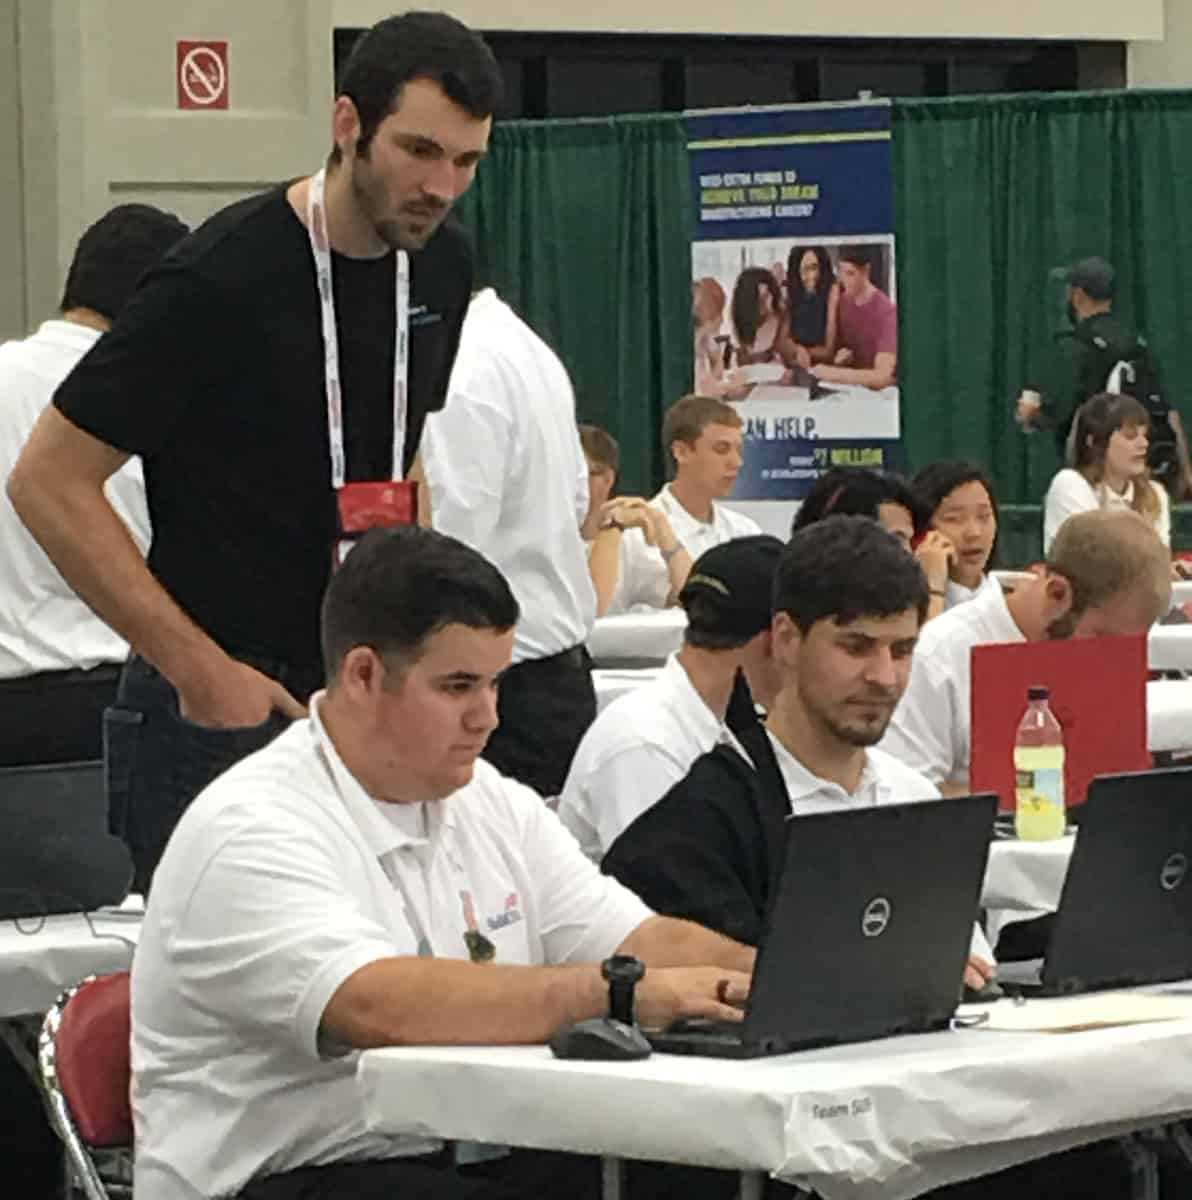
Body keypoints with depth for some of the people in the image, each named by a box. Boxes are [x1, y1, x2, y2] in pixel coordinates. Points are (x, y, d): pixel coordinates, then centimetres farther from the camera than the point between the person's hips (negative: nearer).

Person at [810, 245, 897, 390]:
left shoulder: (887, 312, -19)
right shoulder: (842, 302, 2)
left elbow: (882, 377, -27)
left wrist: (833, 373, -28)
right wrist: (840, 356, -8)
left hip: (879, 392, -6)